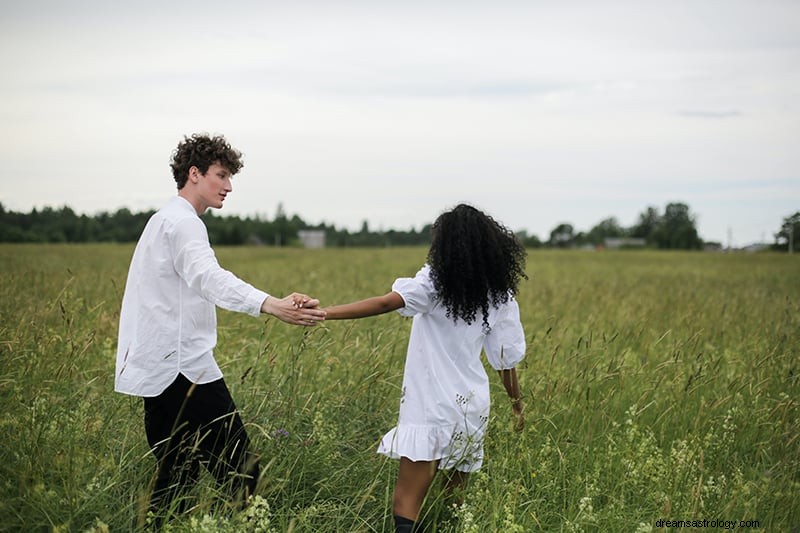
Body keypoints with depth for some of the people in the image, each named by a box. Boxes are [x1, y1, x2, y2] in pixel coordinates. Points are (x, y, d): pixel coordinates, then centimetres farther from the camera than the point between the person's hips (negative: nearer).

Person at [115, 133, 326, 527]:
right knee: (238, 469, -10)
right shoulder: (183, 222, -12)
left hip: (157, 372, 10)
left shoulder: (163, 220, 22)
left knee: (176, 475, 11)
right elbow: (209, 277, -32)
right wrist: (272, 305, -46)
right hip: (184, 368, -10)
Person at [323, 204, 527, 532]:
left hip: (432, 409, -6)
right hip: (472, 406, 6)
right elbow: (506, 358, 9)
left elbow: (386, 303, -23)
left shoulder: (437, 281, -9)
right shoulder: (500, 295, 5)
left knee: (405, 506, -8)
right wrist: (517, 403, 23)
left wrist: (323, 313, -27)